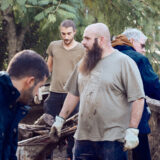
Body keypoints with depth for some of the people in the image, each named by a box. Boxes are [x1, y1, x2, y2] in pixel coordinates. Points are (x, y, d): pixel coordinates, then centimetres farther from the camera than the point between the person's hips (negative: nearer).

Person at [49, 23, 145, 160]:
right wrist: (60, 119, 18)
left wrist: (132, 131, -15)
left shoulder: (124, 62, -6)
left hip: (112, 139, -6)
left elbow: (138, 99, -10)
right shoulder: (84, 64, 15)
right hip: (84, 137, 6)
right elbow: (74, 94, 22)